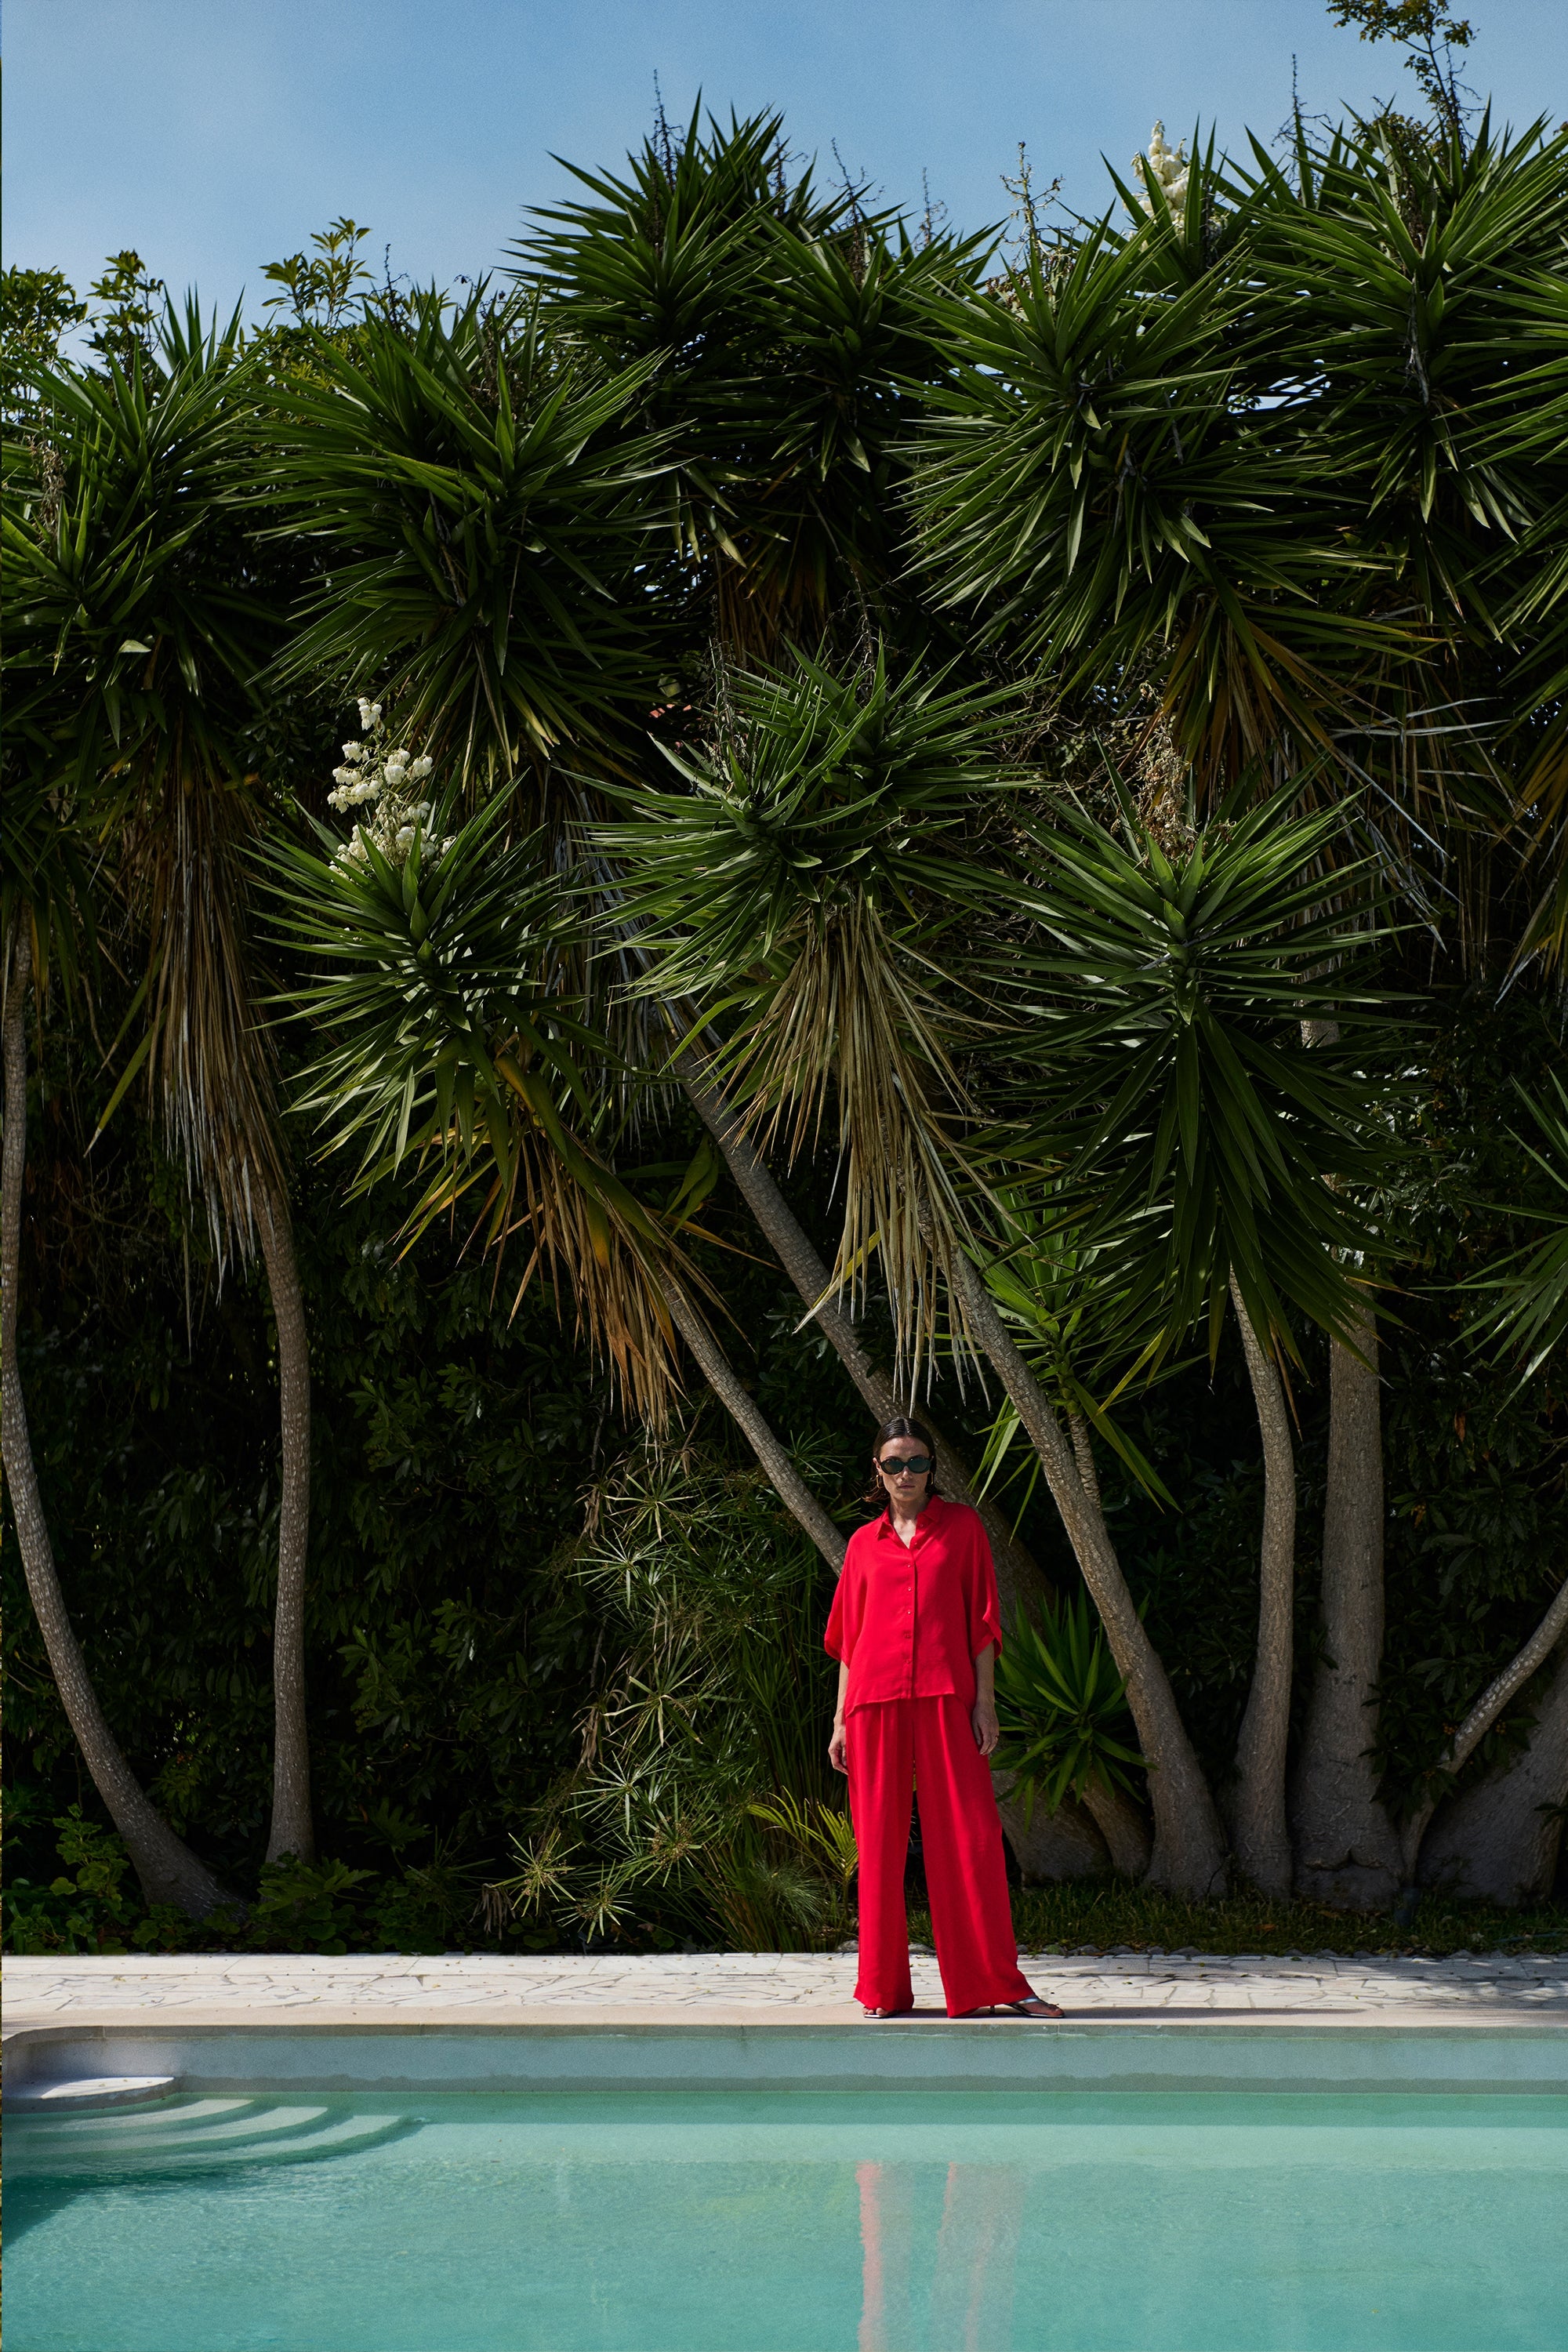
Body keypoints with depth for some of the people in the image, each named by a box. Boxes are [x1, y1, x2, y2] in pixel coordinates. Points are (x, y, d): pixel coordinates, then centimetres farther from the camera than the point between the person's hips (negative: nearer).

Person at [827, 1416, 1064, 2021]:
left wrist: (984, 1702, -2)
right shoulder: (865, 1543, 14)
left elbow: (982, 1620, 6)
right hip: (876, 1702, 2)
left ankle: (994, 1982, 2)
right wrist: (841, 1720, 9)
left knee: (969, 1836, -4)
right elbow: (849, 1638, 15)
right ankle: (883, 1988, 10)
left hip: (946, 1699, -2)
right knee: (880, 1841, 2)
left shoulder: (961, 1527, 9)